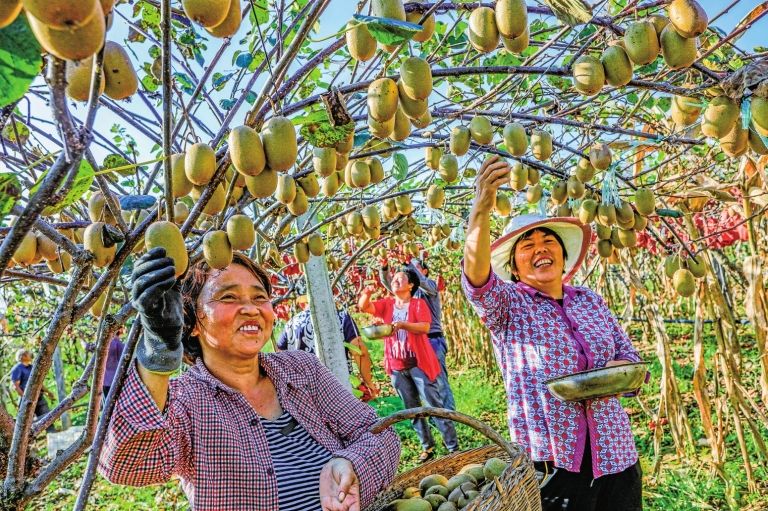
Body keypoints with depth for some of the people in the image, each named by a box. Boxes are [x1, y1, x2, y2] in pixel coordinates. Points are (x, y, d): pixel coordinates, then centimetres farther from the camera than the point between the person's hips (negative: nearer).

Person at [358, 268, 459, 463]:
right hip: (396, 366, 5)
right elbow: (363, 307, -3)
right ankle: (427, 446, 23)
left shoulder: (418, 303, -3)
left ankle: (453, 447, 3)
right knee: (412, 408, 12)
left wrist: (402, 324, -29)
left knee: (434, 404, -3)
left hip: (418, 363, -5)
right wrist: (367, 293, -23)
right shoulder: (386, 304, 9)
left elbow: (425, 326, -17)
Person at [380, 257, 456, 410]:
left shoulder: (431, 286, 0)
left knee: (439, 382, -8)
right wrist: (384, 266, -10)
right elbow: (387, 282, 7)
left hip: (432, 340, -7)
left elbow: (420, 279, -22)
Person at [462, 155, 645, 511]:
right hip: (550, 459, -4)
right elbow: (476, 278, -28)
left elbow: (630, 359, 13)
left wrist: (612, 372, -12)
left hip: (614, 454, 5)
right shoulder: (508, 304, -6)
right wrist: (482, 208, -43)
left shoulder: (590, 301, 7)